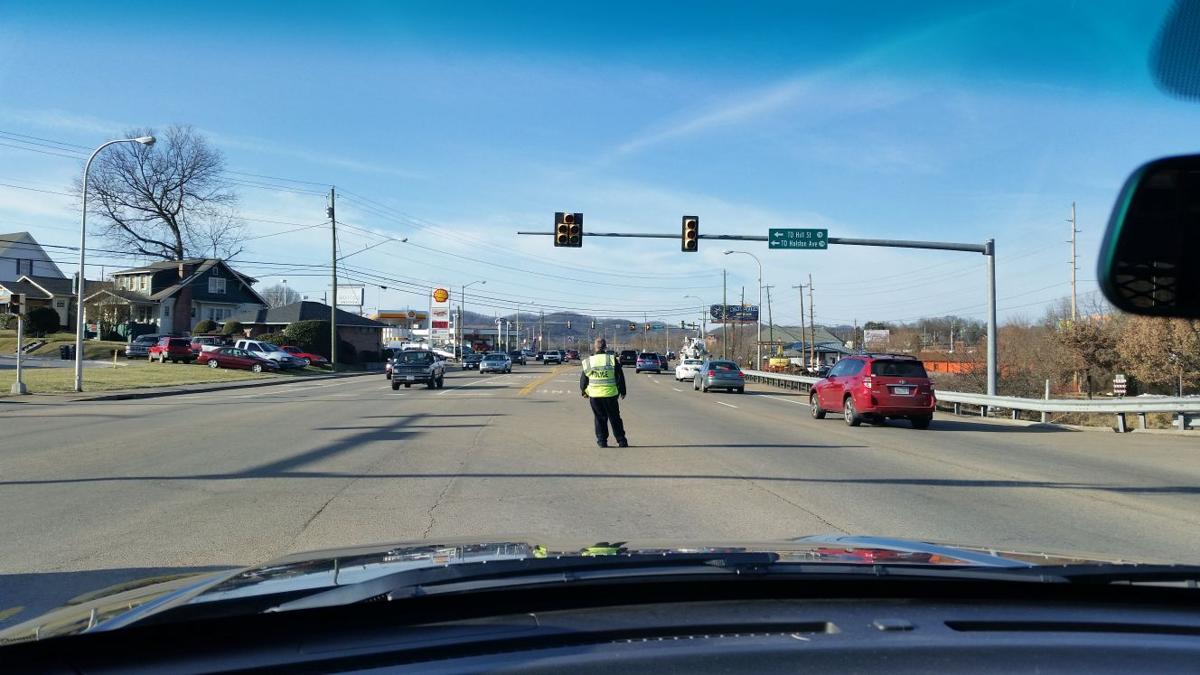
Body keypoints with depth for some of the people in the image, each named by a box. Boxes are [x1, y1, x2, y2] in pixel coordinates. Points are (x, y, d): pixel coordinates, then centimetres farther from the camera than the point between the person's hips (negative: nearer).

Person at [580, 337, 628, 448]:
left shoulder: (588, 361, -1)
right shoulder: (612, 360, -6)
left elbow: (583, 379, 8)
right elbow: (620, 377, -1)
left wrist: (583, 391, 24)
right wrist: (622, 391, 10)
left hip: (594, 395, 1)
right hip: (610, 394, -1)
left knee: (599, 418, 13)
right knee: (615, 418, 8)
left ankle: (602, 441, 12)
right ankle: (621, 441, 10)